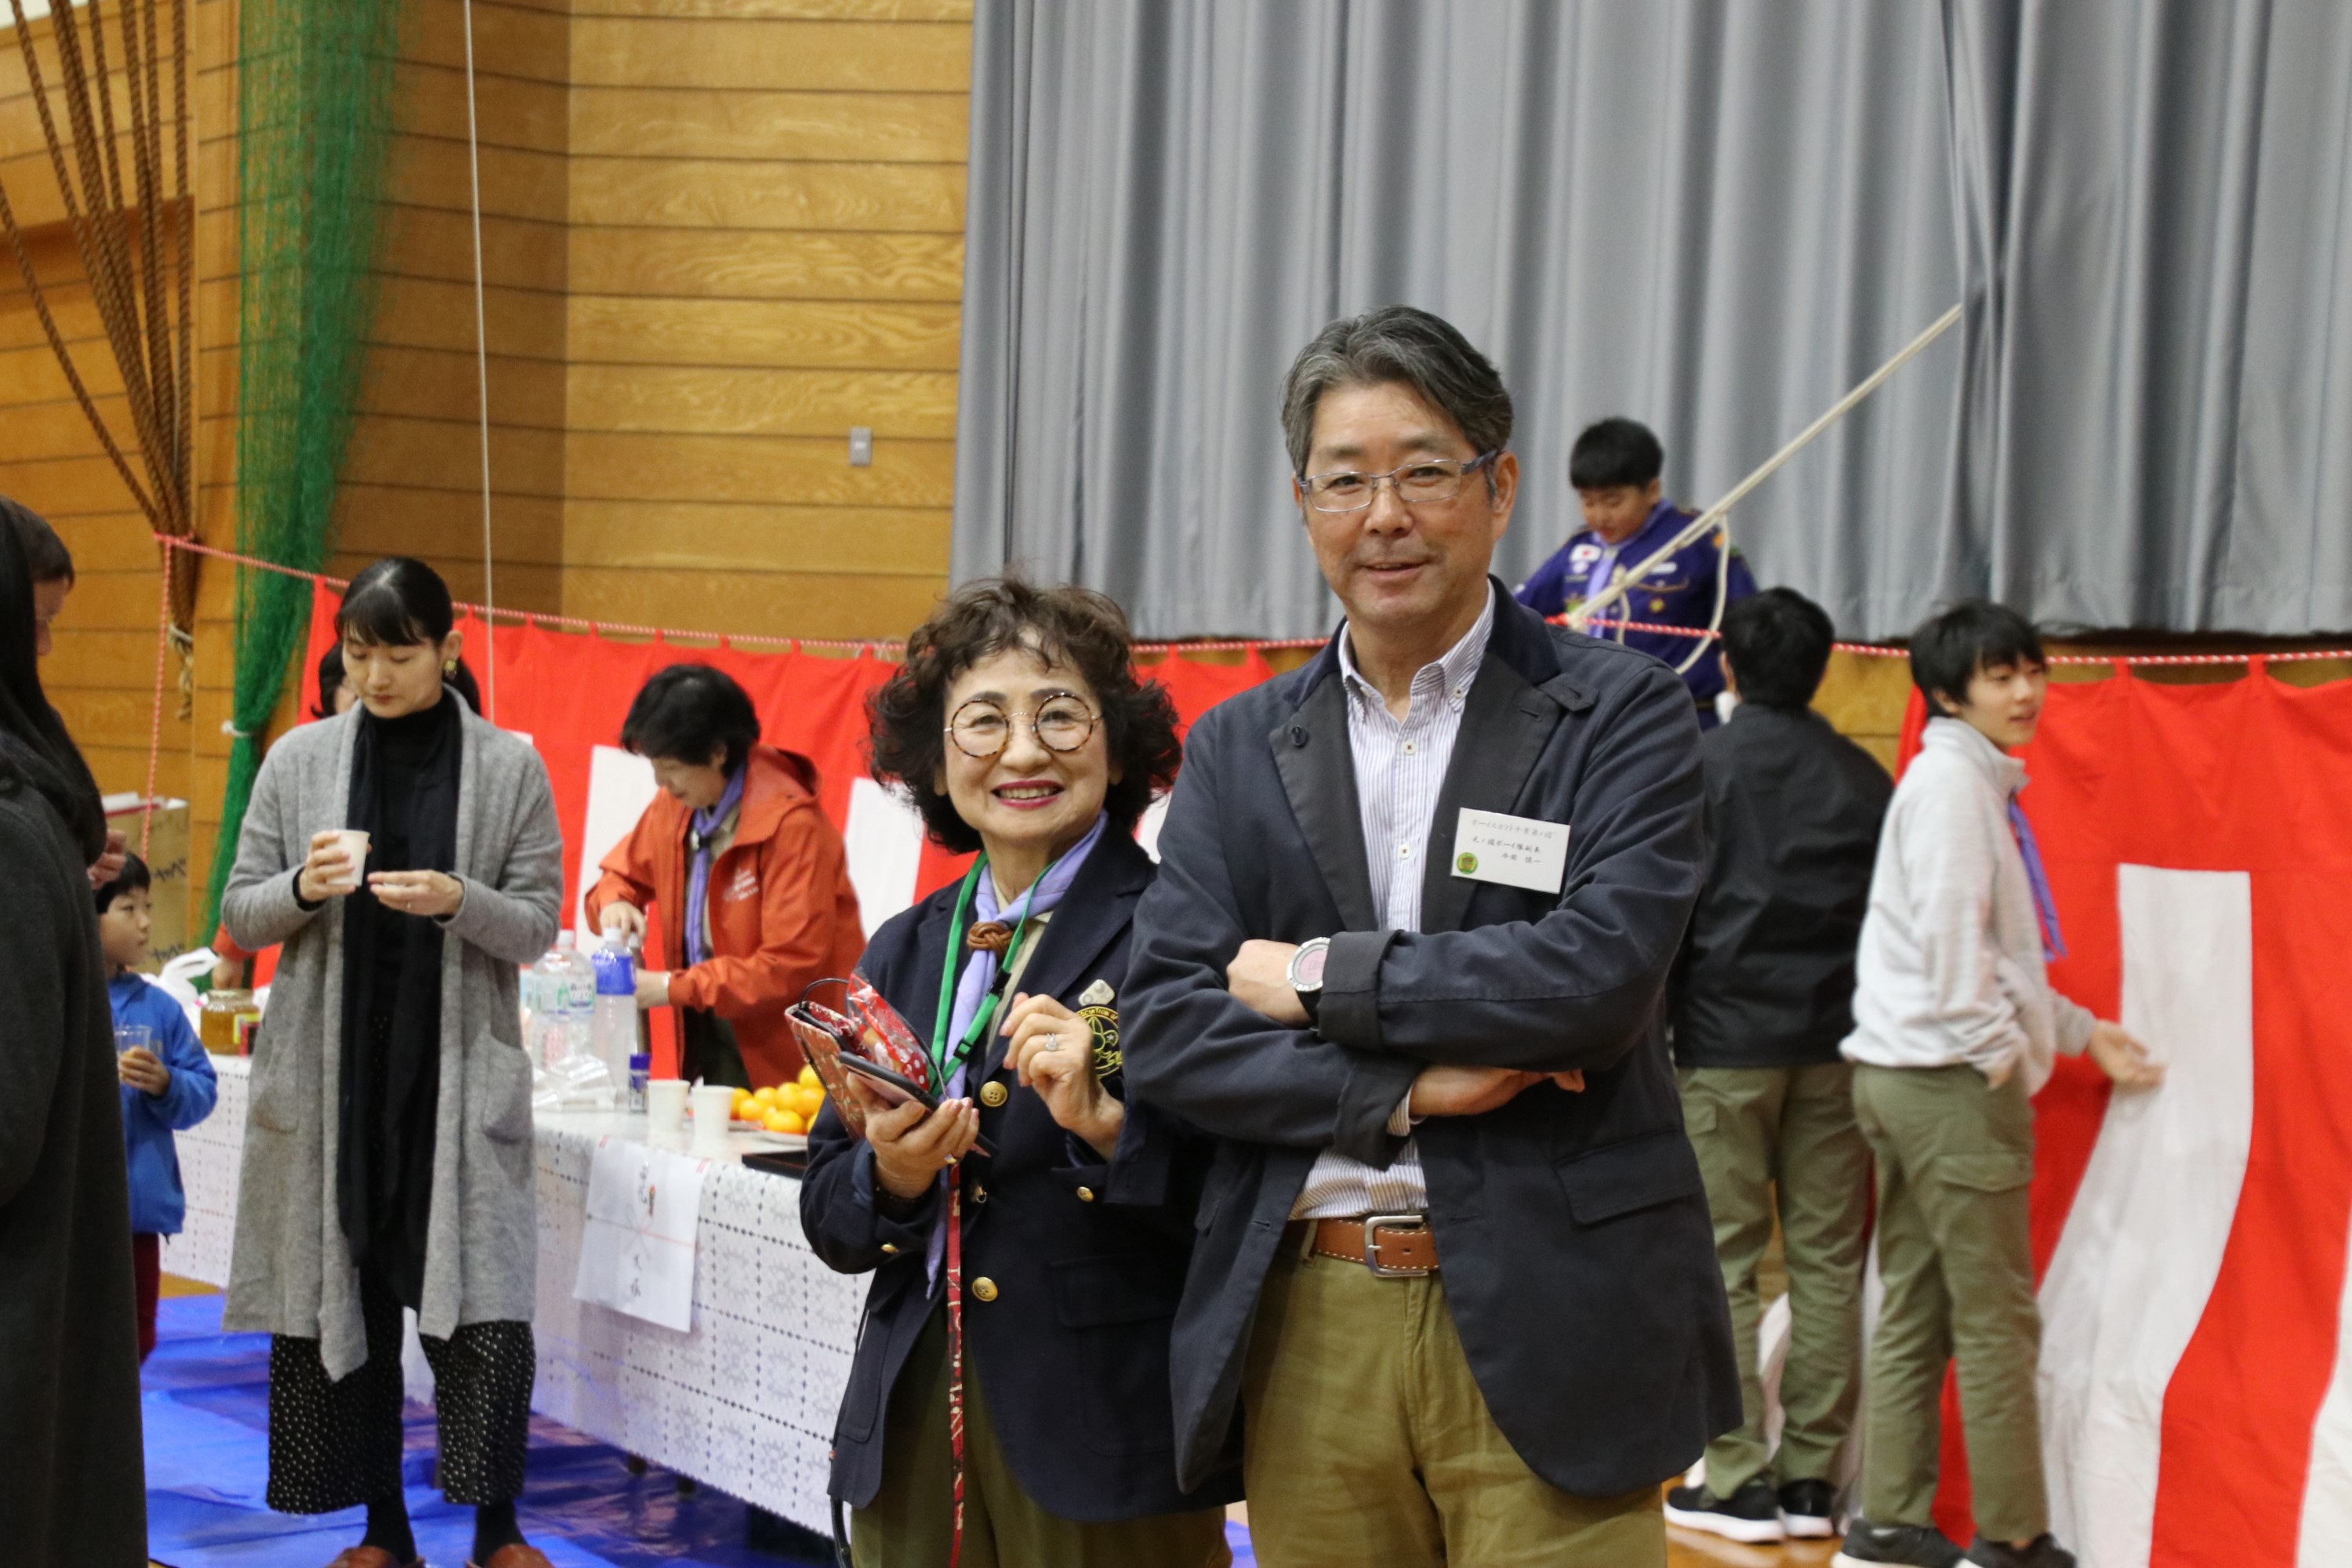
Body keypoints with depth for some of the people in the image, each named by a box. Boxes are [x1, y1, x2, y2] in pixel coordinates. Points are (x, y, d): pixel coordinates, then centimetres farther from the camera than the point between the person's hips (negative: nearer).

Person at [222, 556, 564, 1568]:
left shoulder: (509, 768, 1)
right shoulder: (300, 761, 5)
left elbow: (538, 924, 2)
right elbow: (241, 915, 8)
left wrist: (459, 902, -18)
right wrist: (303, 890, -13)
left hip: (459, 1072, -2)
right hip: (327, 1072, 2)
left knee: (484, 1298, -8)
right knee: (339, 1291, 5)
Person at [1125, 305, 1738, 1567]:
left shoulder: (1620, 714, 0)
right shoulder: (1238, 748, 10)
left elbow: (1601, 972, -15)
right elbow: (1165, 1029, 1)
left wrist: (1320, 977, -8)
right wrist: (1405, 1088, -12)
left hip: (1544, 1328, -3)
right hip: (1304, 1333, 3)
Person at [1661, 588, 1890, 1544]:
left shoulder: (1698, 765, -2)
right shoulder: (1862, 776, 9)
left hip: (1724, 1043, -3)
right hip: (1836, 1045, 4)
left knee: (1724, 1263, 1)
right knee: (1828, 1259, 6)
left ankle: (1738, 1480, 1)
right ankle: (1813, 1477, 9)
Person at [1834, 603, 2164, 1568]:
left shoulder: (1981, 782, 18)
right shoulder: (1952, 781, -12)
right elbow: (1948, 939, -20)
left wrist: (2082, 1032, 23)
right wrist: (2003, 1055, -12)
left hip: (1914, 1078, 10)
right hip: (1950, 1080, -10)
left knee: (1916, 1313, 12)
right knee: (1997, 1318, -3)